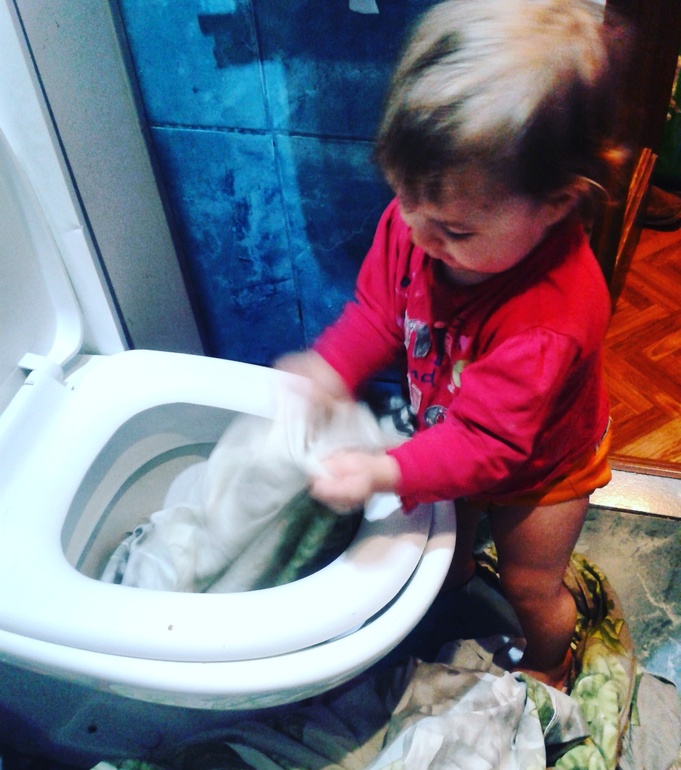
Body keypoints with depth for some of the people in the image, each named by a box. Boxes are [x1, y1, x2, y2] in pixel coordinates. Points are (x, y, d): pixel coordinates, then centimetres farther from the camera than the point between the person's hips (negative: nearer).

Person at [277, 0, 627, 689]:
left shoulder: (552, 317, -44)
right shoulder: (418, 218, -25)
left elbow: (490, 440, -40)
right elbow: (379, 307, -9)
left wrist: (387, 474, -53)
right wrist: (331, 368, -25)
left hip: (538, 472, -4)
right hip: (451, 435, 5)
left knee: (530, 585, 22)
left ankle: (548, 668, 56)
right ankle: (451, 596, 67)